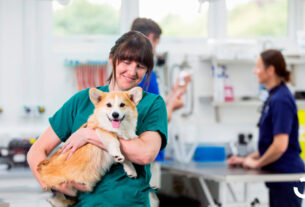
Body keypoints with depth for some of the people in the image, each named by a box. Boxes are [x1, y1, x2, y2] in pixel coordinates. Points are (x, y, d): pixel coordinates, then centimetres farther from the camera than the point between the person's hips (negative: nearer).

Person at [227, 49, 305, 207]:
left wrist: (256, 163, -11)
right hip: (279, 175, 10)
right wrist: (248, 159, 15)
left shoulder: (281, 100, -18)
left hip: (287, 176, -10)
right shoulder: (274, 97, 13)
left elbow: (280, 145, -24)